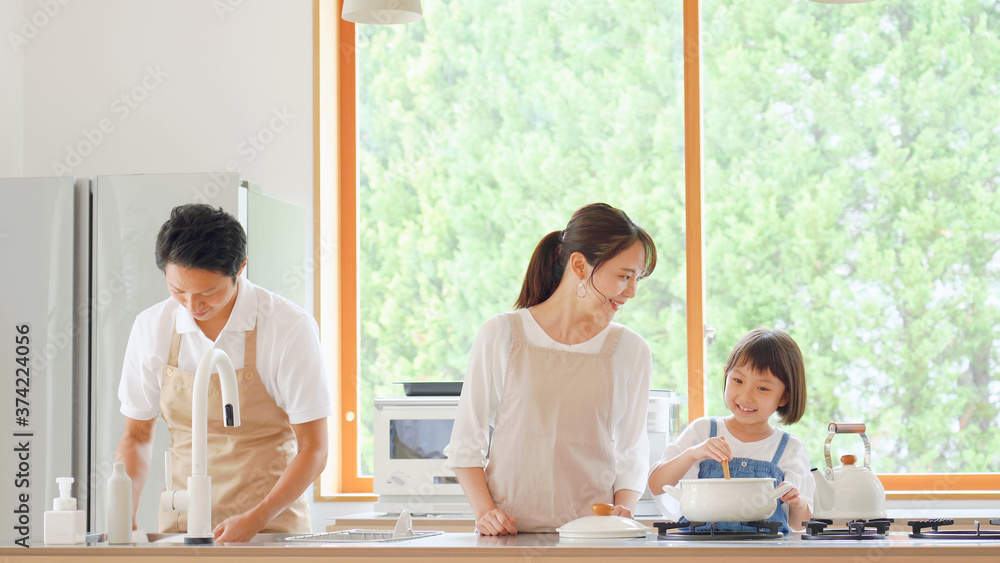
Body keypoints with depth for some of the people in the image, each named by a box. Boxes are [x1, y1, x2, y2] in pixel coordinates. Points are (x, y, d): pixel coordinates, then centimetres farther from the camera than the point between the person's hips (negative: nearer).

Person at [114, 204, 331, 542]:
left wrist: (256, 520, -17)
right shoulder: (151, 327, 2)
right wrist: (124, 515, -3)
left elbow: (313, 450, -5)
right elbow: (136, 435, 13)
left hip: (270, 525, -3)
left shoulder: (291, 329, -8)